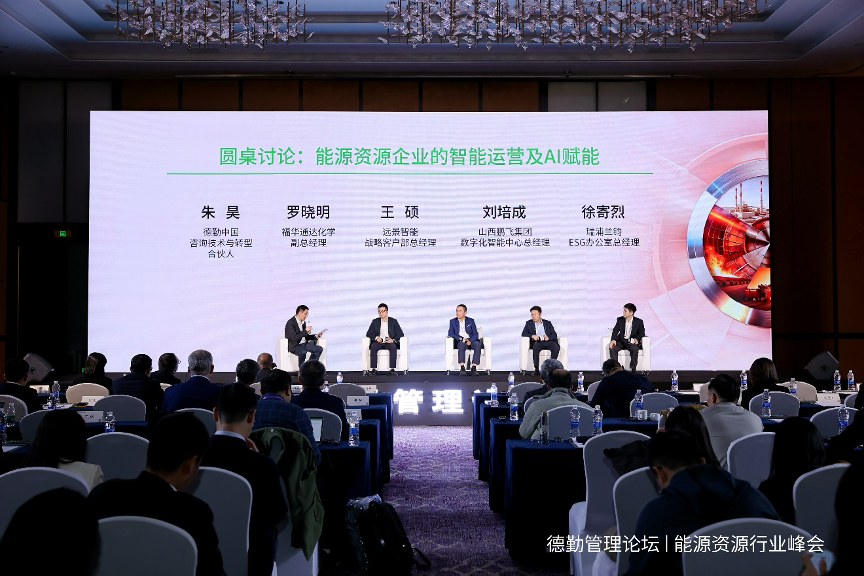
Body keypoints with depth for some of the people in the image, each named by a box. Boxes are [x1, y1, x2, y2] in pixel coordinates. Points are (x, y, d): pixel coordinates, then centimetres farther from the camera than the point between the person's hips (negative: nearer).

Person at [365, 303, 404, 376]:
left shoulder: (393, 321, 10)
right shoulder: (375, 321, 15)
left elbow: (400, 334, 4)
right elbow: (368, 333, 9)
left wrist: (393, 340, -17)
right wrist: (376, 337, -13)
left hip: (389, 342, -1)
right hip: (378, 342, 1)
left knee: (393, 347, -35)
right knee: (373, 347, -33)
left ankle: (392, 369, -36)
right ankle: (374, 369, -33)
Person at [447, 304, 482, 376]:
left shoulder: (471, 321, 12)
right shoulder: (453, 321, 14)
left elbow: (475, 334, 4)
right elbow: (450, 333, 2)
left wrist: (470, 341, -18)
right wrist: (462, 339, -14)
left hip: (471, 341, 1)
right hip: (459, 342, -1)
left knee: (477, 345, -33)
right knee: (462, 344, -38)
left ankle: (474, 367, -37)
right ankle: (462, 368, -44)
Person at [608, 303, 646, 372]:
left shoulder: (639, 322, 2)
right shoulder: (620, 320, 9)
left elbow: (642, 333, 1)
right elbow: (615, 331, 3)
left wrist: (637, 339, -22)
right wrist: (613, 340, -18)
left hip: (632, 342, -2)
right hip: (621, 341, 3)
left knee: (634, 348, -38)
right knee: (612, 348, -29)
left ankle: (633, 368, -28)